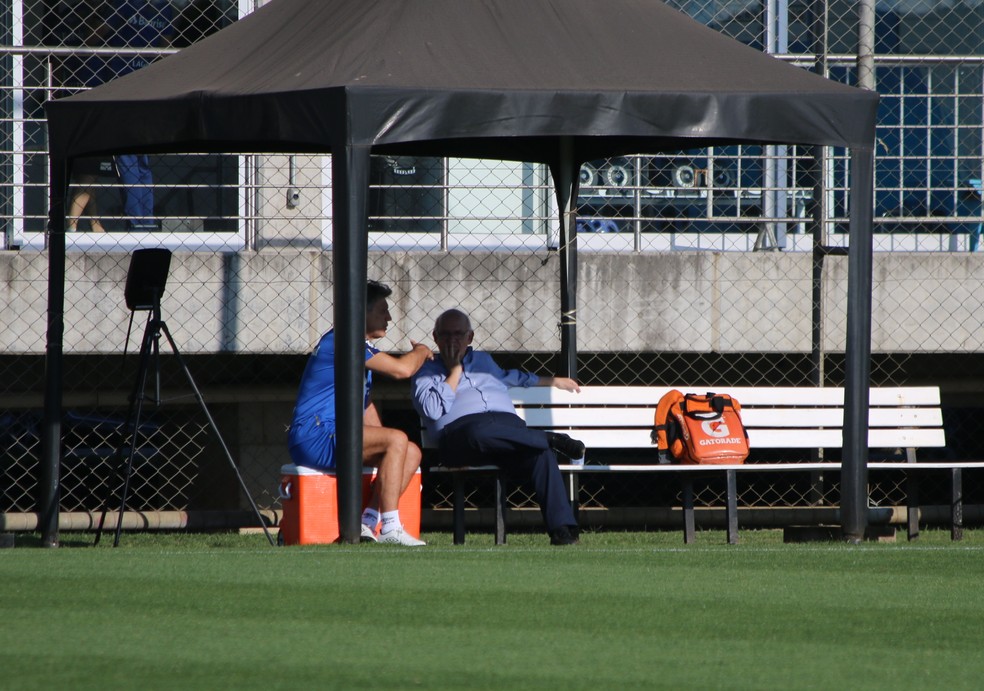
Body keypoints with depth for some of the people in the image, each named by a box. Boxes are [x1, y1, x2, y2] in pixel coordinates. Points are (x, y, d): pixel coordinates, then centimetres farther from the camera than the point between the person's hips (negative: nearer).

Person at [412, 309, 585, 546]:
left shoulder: (483, 360, 35)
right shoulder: (427, 372, 19)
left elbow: (511, 377, 55)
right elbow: (433, 410, -1)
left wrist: (553, 381, 59)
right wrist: (454, 371, 7)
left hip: (508, 425, 4)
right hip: (460, 430, -4)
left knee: (541, 455, -32)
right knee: (479, 432, -43)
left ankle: (562, 529, -38)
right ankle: (552, 440, -26)